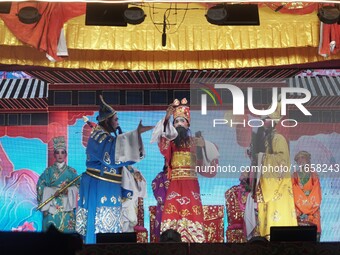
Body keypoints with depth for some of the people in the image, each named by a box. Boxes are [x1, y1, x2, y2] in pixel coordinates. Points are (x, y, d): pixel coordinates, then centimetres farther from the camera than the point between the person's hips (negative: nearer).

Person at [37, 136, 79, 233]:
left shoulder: (71, 171, 9)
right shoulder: (49, 171, 7)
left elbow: (77, 187, 4)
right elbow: (41, 187, 0)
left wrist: (68, 190, -15)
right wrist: (53, 191, -14)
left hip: (67, 207, 1)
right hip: (52, 206, -1)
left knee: (67, 227, -5)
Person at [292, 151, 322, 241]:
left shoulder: (314, 176, 8)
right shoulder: (294, 177, 7)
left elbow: (317, 196, 3)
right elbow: (294, 194, 0)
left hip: (313, 211, 1)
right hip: (298, 209, -1)